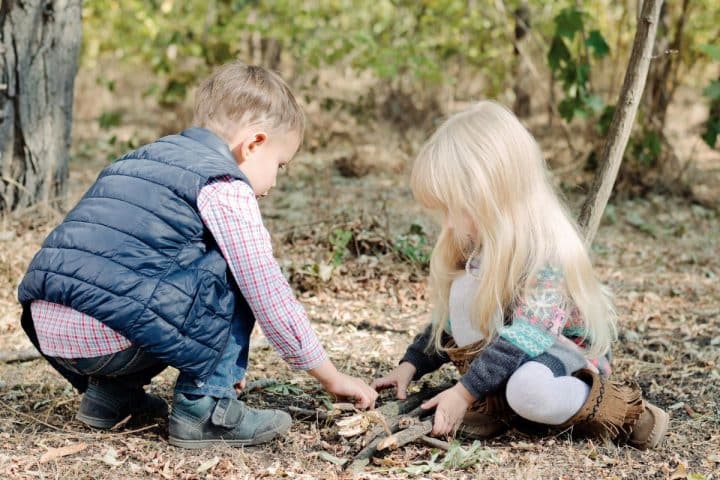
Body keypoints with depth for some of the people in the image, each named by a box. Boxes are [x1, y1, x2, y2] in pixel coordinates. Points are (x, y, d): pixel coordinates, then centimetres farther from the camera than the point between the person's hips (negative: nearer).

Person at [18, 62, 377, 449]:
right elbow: (269, 297, -1)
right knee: (230, 274, 5)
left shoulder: (146, 157, 25)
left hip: (44, 326, 9)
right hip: (108, 333, -9)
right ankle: (203, 408, 3)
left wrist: (214, 358, 42)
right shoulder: (225, 187, -2)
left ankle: (110, 390, 21)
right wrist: (333, 379, 12)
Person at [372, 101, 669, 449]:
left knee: (528, 391, -40)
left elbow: (526, 339, -33)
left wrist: (464, 391, -35)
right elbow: (451, 318, 6)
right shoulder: (479, 245, -5)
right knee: (466, 288, -19)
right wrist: (411, 365, -1)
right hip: (508, 352, 6)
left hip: (567, 359, -6)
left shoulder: (547, 254, -27)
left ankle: (620, 409, -10)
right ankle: (491, 403, -12)